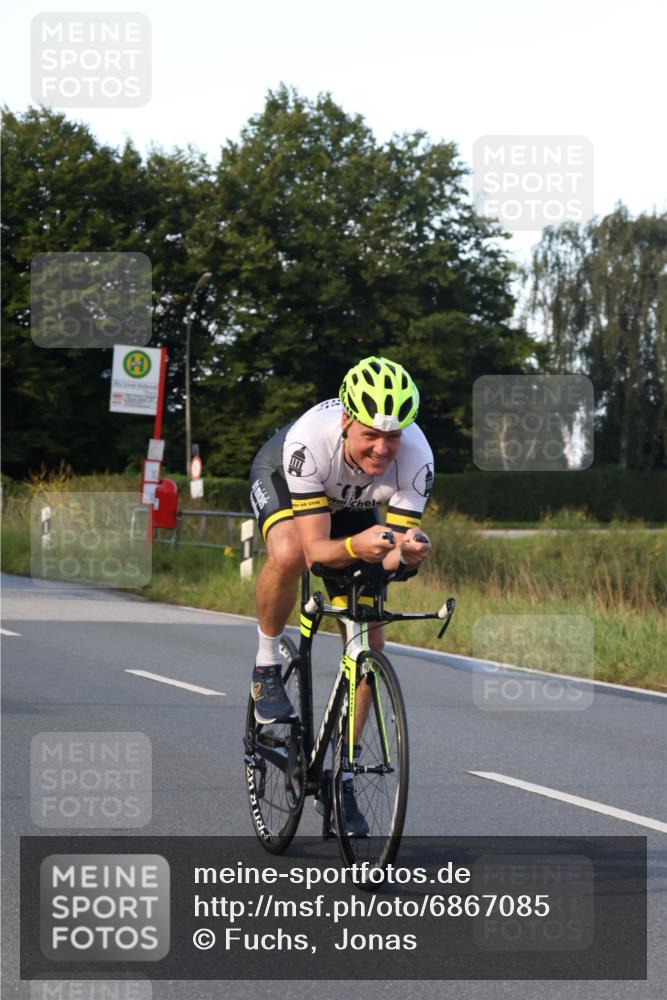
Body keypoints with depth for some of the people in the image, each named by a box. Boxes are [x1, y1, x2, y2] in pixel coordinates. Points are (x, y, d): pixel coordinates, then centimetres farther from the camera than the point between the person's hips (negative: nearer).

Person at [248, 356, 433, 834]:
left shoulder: (416, 459, -35)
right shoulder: (310, 441, -43)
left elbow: (394, 557, -30)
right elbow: (316, 550, -41)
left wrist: (407, 553, -53)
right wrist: (356, 546, -61)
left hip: (351, 503, 3)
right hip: (279, 478, -3)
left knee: (369, 641, -4)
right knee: (289, 554, -39)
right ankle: (267, 664, -11)